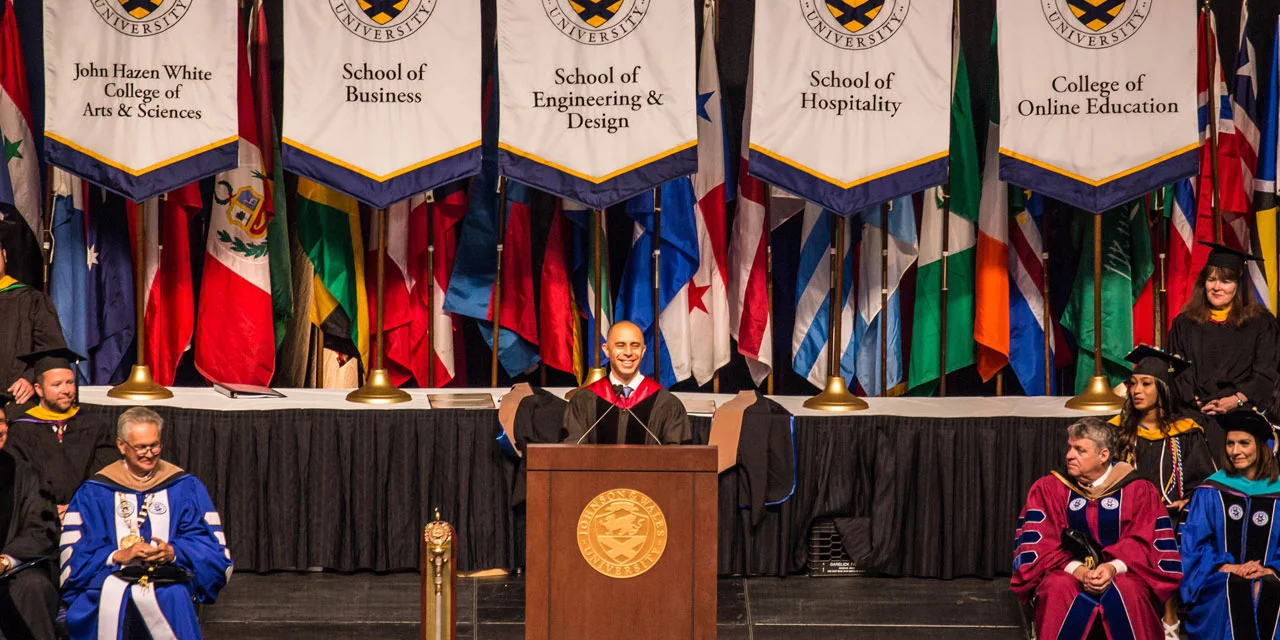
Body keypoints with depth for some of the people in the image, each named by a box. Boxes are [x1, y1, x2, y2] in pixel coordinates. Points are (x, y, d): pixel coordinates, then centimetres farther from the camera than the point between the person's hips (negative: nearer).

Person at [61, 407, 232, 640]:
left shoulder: (186, 488, 14)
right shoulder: (94, 493, 12)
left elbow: (211, 545, 7)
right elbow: (77, 553, 4)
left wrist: (173, 552, -12)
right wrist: (118, 556, -13)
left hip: (169, 577, 0)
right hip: (113, 576, 0)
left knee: (172, 594, -36)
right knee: (114, 593, -37)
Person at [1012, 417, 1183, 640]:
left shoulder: (1139, 491, 2)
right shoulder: (1048, 489, 4)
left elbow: (1142, 544, -2)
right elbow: (1040, 546, -3)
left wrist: (1114, 567, -23)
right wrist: (1077, 570, -20)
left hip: (1121, 571, -1)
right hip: (1066, 573, 1)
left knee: (1128, 590, -35)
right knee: (1059, 588, -34)